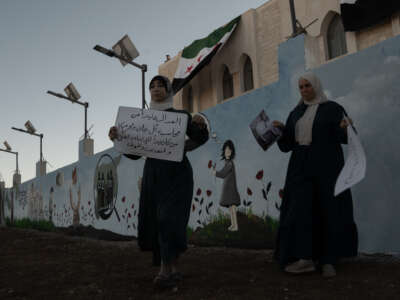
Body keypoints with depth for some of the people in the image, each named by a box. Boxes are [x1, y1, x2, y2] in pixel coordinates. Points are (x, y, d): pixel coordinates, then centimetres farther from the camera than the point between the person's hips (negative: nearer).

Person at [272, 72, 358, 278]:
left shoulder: (332, 108, 2)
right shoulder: (296, 113, 15)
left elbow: (344, 136, -8)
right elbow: (287, 142, 10)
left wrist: (344, 127, -31)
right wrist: (281, 129, -9)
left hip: (326, 166, -4)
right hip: (301, 168, 4)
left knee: (328, 211, -2)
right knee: (300, 208, -8)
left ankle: (328, 260, 7)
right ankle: (305, 257, -8)